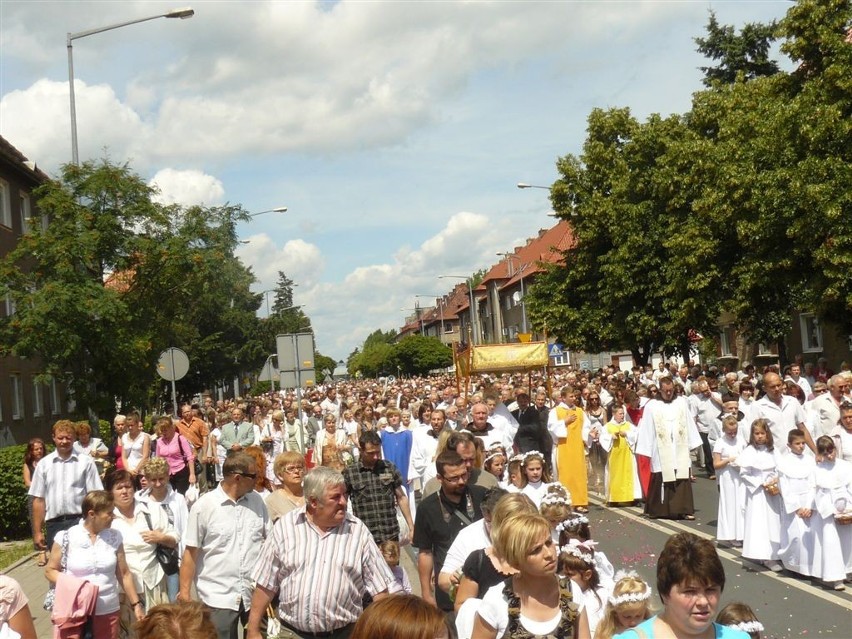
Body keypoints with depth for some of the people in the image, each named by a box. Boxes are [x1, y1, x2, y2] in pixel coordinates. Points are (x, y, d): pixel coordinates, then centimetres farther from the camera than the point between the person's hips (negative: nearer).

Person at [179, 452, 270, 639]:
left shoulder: (257, 500, 4)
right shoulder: (204, 505, -8)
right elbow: (191, 552, -6)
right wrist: (184, 592, -8)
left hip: (255, 594, 4)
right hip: (219, 597, -4)